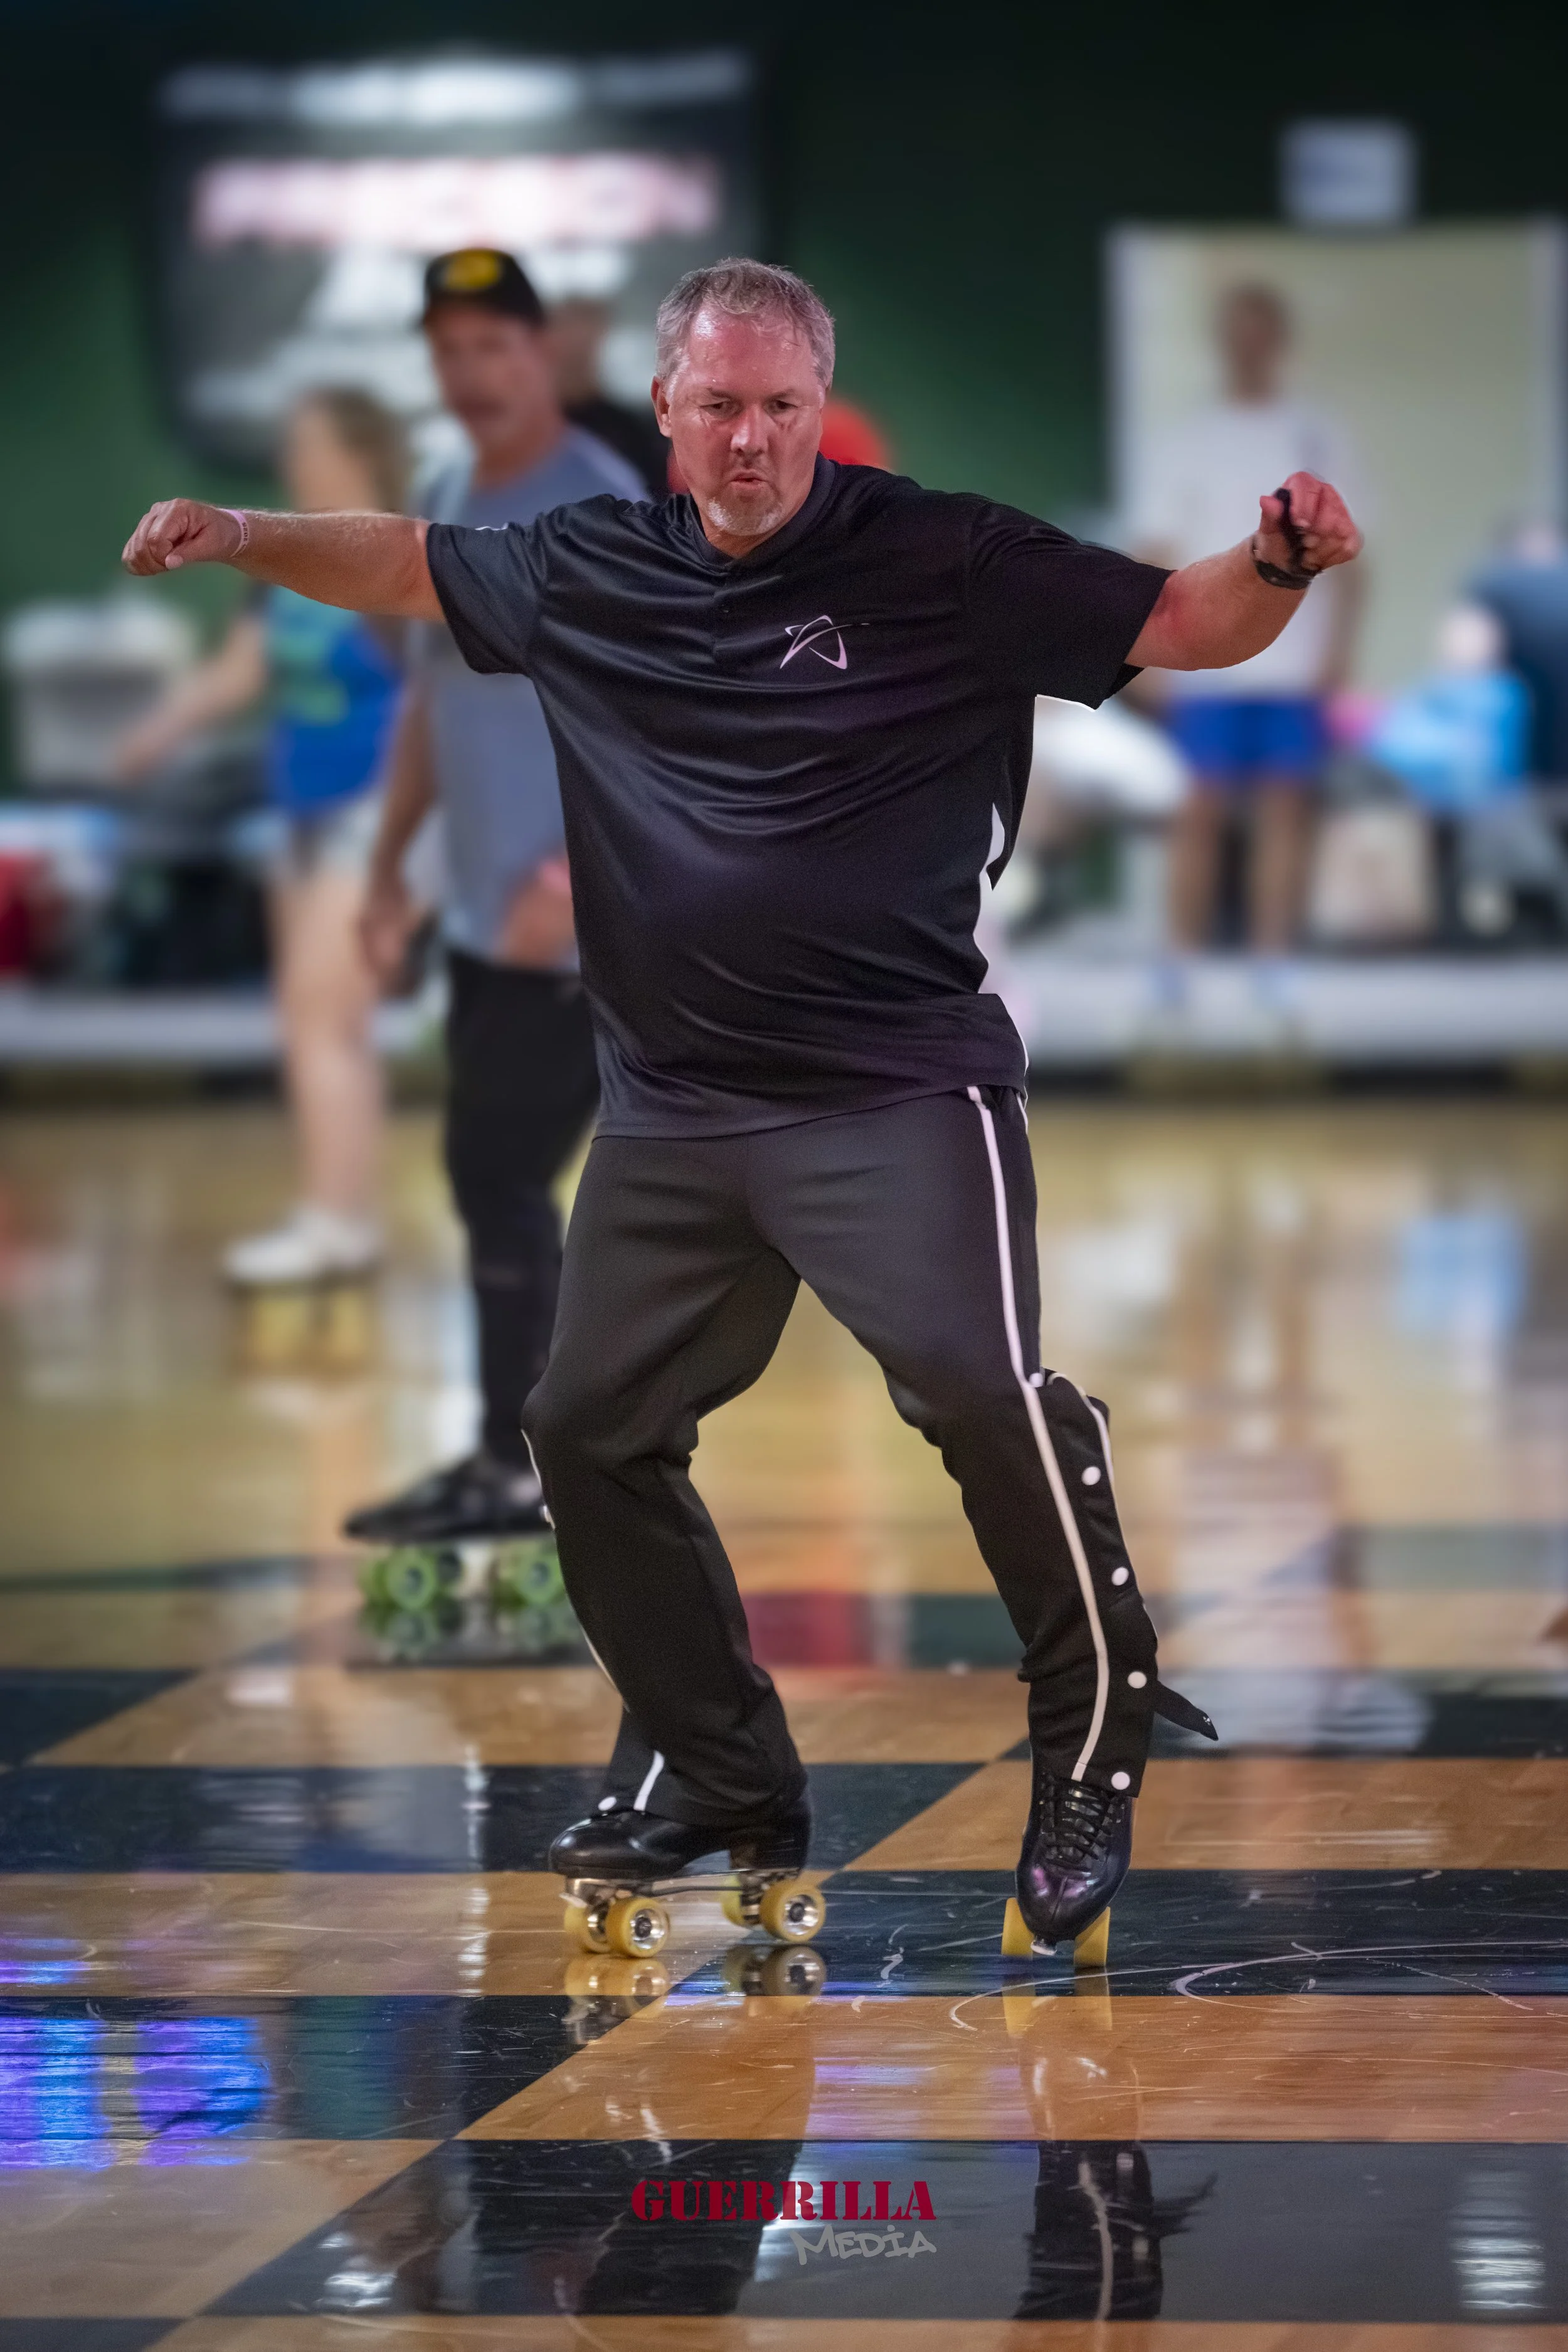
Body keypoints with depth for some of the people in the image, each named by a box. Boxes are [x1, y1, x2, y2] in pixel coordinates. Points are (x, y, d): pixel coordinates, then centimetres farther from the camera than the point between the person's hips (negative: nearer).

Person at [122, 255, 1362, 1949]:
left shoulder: (941, 564, -6)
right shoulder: (587, 572, 7)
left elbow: (1181, 624, -7)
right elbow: (409, 565, 24)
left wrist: (1281, 565, -27)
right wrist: (245, 539, 12)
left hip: (895, 1096, -6)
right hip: (669, 1111, 6)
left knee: (985, 1394, -23)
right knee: (591, 1426, 9)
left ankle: (1094, 1753, -6)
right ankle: (713, 1776, 26)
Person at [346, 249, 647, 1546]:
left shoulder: (597, 501, -14)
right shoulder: (447, 503, 13)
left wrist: (579, 872, -28)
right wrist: (391, 862, 19)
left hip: (569, 918, -9)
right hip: (485, 912, 9)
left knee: (504, 1181, -6)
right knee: (493, 1181, 12)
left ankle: (515, 1466, 0)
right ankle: (523, 1459, 19)